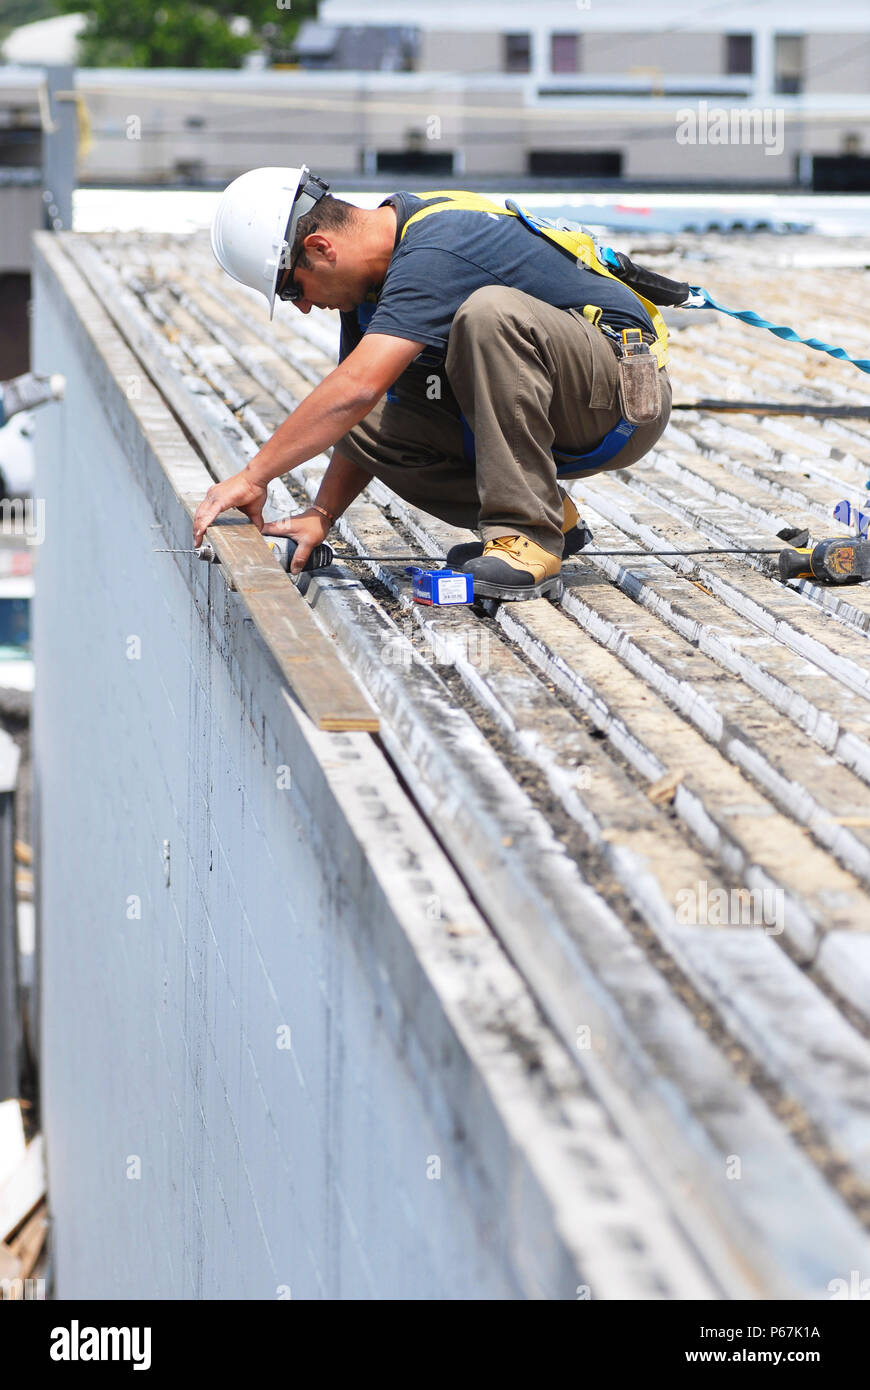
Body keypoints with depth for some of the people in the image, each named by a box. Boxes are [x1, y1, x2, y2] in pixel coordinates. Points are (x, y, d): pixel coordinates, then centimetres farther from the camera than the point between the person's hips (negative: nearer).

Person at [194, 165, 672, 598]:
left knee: (490, 311, -35)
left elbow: (356, 388, -35)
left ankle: (528, 535, -26)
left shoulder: (433, 254, -26)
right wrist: (320, 515, -3)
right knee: (368, 421, -7)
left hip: (624, 398, -9)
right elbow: (355, 404, 10)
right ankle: (548, 518, 2)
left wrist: (252, 477, -31)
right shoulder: (368, 276, 4)